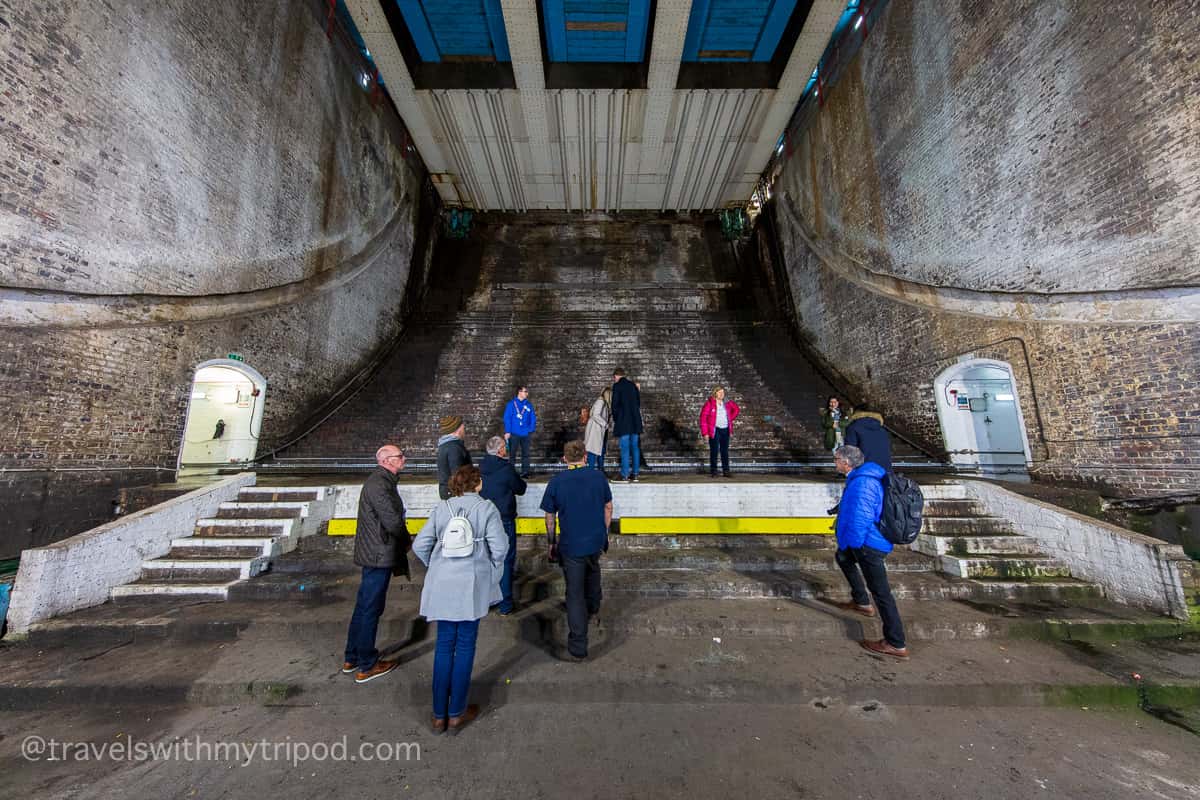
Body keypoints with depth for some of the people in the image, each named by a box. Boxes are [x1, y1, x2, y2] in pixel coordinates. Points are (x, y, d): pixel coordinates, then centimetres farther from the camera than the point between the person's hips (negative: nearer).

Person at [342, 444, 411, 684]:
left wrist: (401, 543, 9)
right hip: (379, 556, -10)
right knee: (371, 609, 4)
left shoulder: (382, 481, 10)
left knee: (364, 606, 20)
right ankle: (367, 666, 19)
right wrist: (406, 541, -8)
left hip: (373, 554, 10)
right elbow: (393, 522, -25)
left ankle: (351, 659, 35)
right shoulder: (379, 484, -22)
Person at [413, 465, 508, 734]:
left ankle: (439, 715, 26)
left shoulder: (441, 508, 2)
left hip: (442, 585, 3)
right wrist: (493, 574, 4)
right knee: (465, 646, 11)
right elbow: (499, 547, -13)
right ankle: (456, 714, 23)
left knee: (444, 644, 16)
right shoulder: (486, 508, -7)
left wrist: (435, 567, 15)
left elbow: (420, 545, 1)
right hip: (472, 585, -3)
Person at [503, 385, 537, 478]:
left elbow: (533, 418, 7)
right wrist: (507, 432, -12)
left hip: (525, 434, 3)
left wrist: (531, 430, -5)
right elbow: (507, 418, -6)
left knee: (526, 453, 8)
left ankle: (525, 472, 17)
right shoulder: (511, 404, -4)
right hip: (514, 434, -3)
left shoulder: (529, 405, 5)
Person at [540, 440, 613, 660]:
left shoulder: (556, 482, -11)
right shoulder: (598, 476, -5)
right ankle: (593, 606, 55)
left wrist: (551, 542, 9)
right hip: (596, 540, 4)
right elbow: (608, 506, 4)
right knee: (592, 569, 34)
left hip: (571, 545, -3)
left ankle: (578, 648, 12)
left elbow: (550, 517, -4)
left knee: (575, 594, 6)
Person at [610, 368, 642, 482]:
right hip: (635, 421, 6)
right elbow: (638, 402, 16)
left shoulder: (617, 385, -4)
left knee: (625, 449, -5)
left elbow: (615, 404, -7)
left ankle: (625, 476, -4)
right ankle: (635, 474, 11)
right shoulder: (633, 385, 14)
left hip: (623, 421, -6)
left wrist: (614, 419, 4)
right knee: (635, 448, 8)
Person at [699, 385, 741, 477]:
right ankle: (713, 471, 7)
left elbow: (737, 409, 25)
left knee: (725, 451, 8)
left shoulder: (727, 403, 6)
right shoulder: (709, 404, -8)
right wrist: (705, 432, -13)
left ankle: (726, 471, 15)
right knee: (714, 451, -1)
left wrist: (730, 418, 12)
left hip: (725, 430, 4)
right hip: (714, 430, -4)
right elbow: (703, 418, -10)